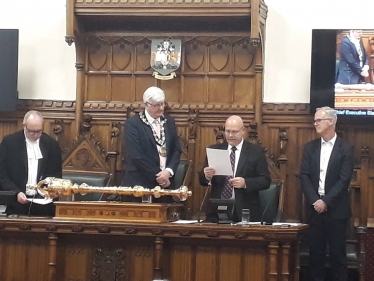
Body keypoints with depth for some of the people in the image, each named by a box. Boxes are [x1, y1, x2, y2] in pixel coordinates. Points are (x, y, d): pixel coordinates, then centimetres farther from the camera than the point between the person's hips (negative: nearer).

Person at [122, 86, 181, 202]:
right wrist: (157, 176, -13)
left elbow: (176, 150, 8)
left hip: (165, 183, 5)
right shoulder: (132, 123, -7)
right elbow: (136, 156, -14)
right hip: (140, 184, -4)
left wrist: (168, 171, -10)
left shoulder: (169, 121, 11)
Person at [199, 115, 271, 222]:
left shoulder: (256, 151, 3)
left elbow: (266, 181, -2)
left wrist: (245, 183, -19)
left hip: (245, 212, -1)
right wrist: (207, 176, -14)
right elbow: (202, 180, 9)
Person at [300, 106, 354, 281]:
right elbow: (304, 176, 1)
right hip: (315, 207, 3)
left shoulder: (345, 148, -3)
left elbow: (344, 180, -9)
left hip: (336, 209, -3)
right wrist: (314, 201, -11)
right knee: (315, 251, 6)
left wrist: (326, 201, -15)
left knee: (337, 252, 1)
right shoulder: (310, 147, 8)